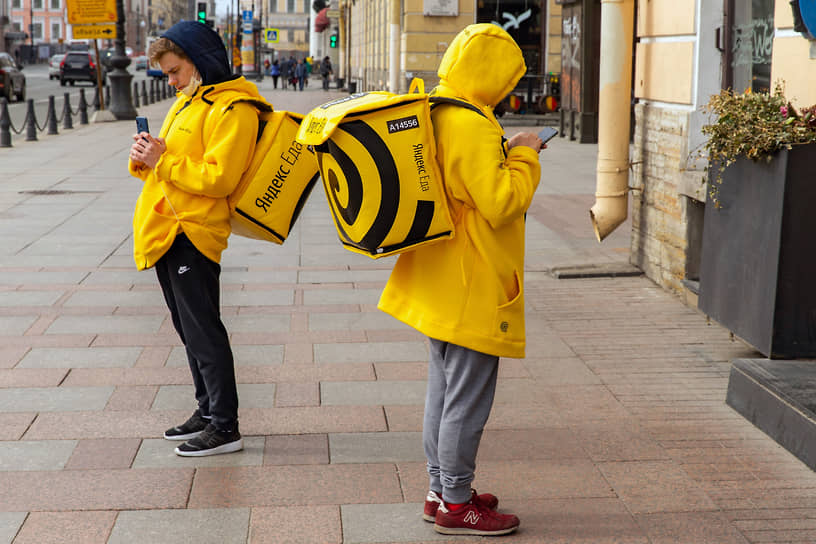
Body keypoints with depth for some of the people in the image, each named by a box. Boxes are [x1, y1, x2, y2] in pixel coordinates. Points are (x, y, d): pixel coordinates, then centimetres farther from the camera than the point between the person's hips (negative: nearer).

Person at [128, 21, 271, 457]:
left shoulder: (231, 109, -12)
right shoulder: (187, 102, 19)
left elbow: (218, 178, -21)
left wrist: (163, 159, -17)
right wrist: (144, 158, 1)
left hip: (191, 234, -9)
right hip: (164, 232, 10)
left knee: (203, 332, -6)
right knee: (189, 331, 15)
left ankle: (225, 427, 1)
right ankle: (207, 410, 25)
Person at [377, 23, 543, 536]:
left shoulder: (435, 114, 9)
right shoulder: (472, 125, -21)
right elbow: (501, 203, -23)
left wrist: (504, 156, 14)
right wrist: (524, 157, -10)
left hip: (440, 284, 10)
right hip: (473, 291, -10)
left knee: (444, 392, 18)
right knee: (468, 400, 0)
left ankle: (442, 491, 29)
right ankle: (456, 506, 10)